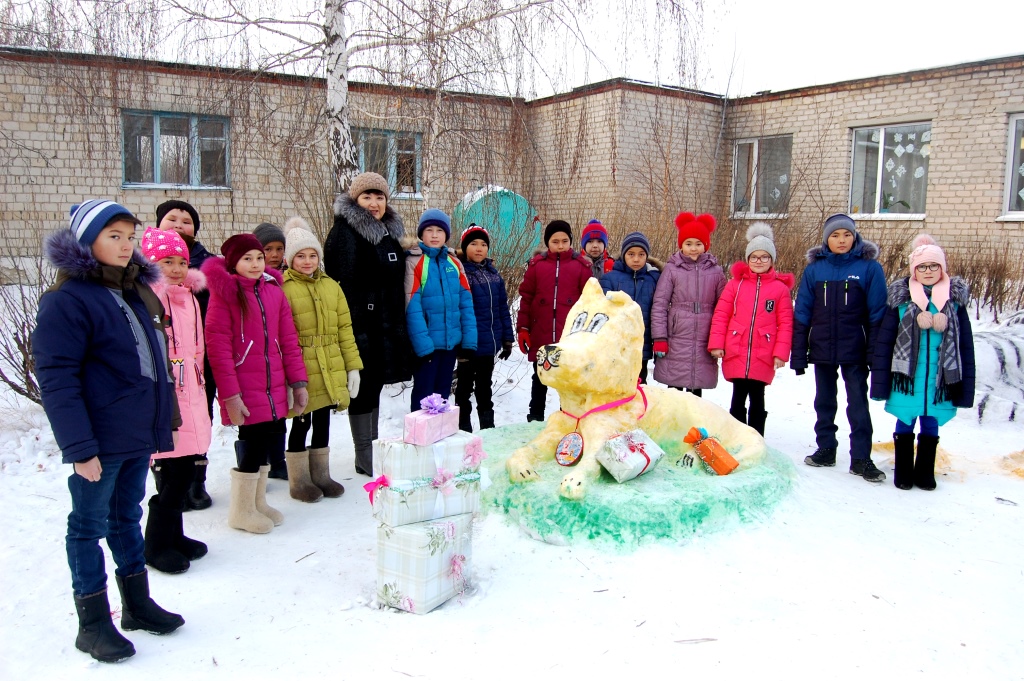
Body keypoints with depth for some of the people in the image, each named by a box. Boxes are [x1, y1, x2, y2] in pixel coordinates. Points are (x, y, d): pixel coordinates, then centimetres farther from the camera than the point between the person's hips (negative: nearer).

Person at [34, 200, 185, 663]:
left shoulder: (137, 291, 11)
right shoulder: (67, 300, -13)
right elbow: (56, 379, -16)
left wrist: (163, 421, 16)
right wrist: (79, 447, -20)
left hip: (140, 435, 8)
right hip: (100, 442, -7)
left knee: (127, 517, 19)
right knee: (89, 525, 7)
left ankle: (137, 604, 32)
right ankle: (93, 623, 20)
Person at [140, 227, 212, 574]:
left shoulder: (189, 297, 14)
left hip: (190, 397, 8)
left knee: (186, 470, 14)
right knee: (174, 474, -2)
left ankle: (174, 536, 30)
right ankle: (157, 546, 16)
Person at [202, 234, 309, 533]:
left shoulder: (274, 290, 10)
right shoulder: (223, 293, -6)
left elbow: (288, 339, 10)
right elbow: (218, 348, -11)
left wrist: (298, 381, 7)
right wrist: (230, 394, -14)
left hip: (274, 389, 5)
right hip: (245, 390, -5)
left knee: (270, 438, 10)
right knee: (254, 441, -2)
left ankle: (258, 501, 31)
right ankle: (242, 510, 19)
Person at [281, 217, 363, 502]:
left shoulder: (331, 286, 11)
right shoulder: (282, 288, -6)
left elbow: (345, 329, 11)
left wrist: (353, 366, 8)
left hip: (331, 371, 5)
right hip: (300, 371, -5)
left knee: (323, 422, 15)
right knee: (301, 424, 6)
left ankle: (321, 475, 29)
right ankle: (299, 481, 21)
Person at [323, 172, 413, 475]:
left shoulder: (391, 232, 16)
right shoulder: (345, 233, -11)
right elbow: (343, 284, -18)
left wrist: (399, 324, 17)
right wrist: (354, 330, -23)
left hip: (387, 326, 8)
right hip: (361, 325, -8)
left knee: (375, 385, 16)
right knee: (363, 388, 0)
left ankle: (371, 446, 28)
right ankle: (364, 455, 10)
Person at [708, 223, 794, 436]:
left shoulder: (781, 288, 2)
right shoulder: (735, 283, 3)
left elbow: (786, 323, 0)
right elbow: (721, 315, 2)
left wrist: (781, 353, -6)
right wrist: (716, 344, -5)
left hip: (763, 357, 0)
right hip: (735, 354, 1)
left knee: (757, 400, 9)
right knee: (738, 399, 8)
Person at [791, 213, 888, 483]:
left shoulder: (869, 268, -5)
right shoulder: (814, 269, 1)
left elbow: (877, 314, -4)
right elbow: (802, 313, 3)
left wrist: (875, 353, -9)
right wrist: (798, 354, 0)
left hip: (854, 351, -2)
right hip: (821, 349, 3)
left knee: (858, 404, 3)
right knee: (824, 401, 13)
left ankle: (861, 458, 10)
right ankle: (826, 449, 25)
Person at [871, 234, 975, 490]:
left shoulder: (955, 298, 3)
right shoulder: (900, 296, -1)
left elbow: (965, 344, 5)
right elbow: (884, 341, -2)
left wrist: (966, 386, 2)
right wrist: (880, 381, -5)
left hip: (940, 378, 1)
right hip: (906, 375, -1)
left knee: (931, 426, 12)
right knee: (905, 424, 9)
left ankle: (925, 472, 27)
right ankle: (903, 472, 22)